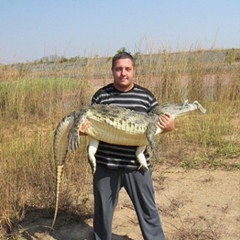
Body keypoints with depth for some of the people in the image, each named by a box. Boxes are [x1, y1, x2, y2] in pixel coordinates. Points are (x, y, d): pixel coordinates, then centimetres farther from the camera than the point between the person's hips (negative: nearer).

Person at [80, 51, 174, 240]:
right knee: (102, 210, 16)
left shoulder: (146, 95, 3)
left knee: (148, 210, 13)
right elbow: (90, 124, 5)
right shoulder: (101, 95, 0)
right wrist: (83, 129, -17)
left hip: (137, 164, 0)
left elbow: (158, 123, 8)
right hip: (106, 164, 0)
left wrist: (169, 126, -14)